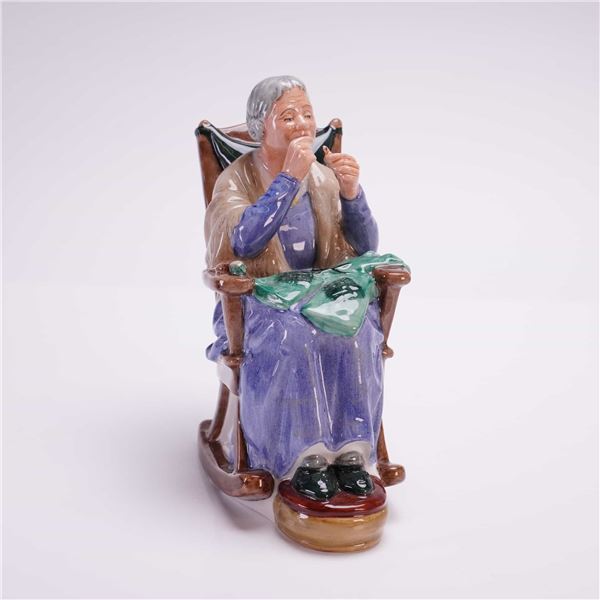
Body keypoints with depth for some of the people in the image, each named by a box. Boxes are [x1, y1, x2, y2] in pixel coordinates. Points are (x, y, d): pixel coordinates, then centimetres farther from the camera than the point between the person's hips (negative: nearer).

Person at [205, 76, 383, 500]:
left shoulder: (324, 177, 6)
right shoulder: (236, 180, -6)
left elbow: (364, 249, 2)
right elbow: (244, 243, -25)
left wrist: (352, 193, -14)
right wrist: (289, 178, -24)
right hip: (255, 301, -3)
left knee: (356, 329, -29)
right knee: (292, 336, -35)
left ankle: (351, 451, -21)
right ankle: (305, 456, -24)